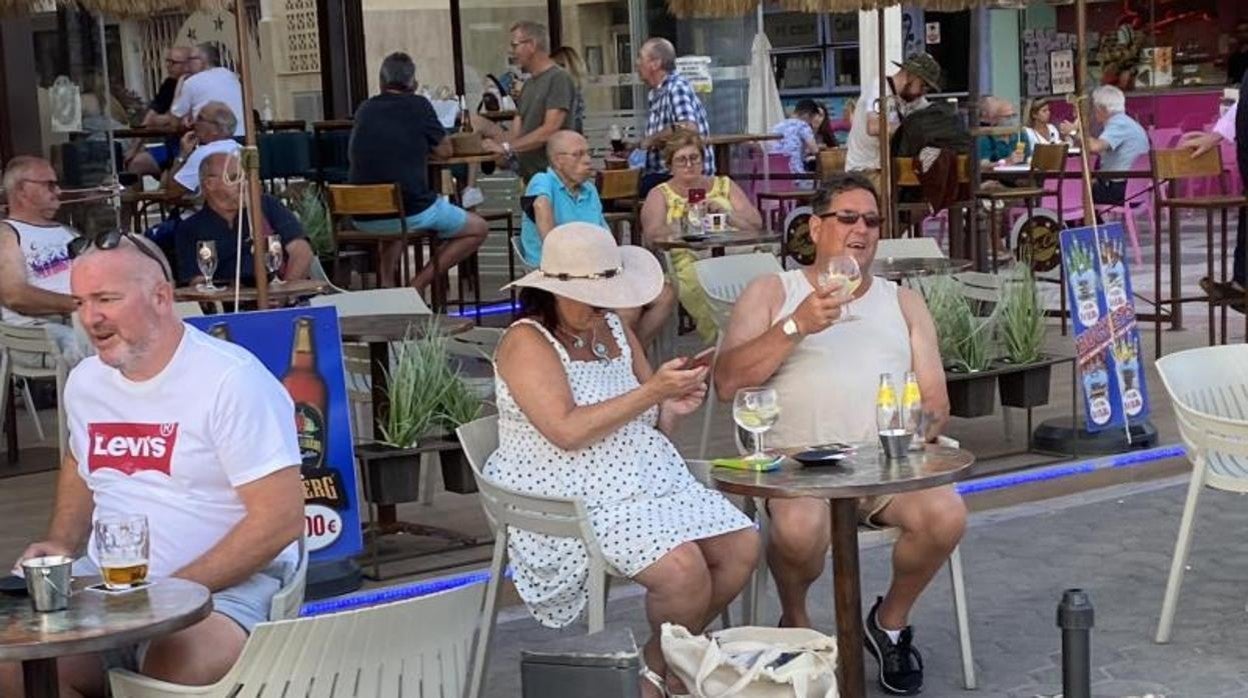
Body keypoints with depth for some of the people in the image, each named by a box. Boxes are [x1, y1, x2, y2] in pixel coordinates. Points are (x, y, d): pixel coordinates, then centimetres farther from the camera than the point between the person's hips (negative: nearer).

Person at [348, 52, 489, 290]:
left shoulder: (364, 109, 10)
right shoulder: (417, 105, -3)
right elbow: (445, 151, 8)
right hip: (411, 211, -6)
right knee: (478, 229, 13)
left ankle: (386, 283, 19)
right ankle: (416, 287, 2)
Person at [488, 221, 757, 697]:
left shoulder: (615, 329, 13)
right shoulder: (527, 342, -9)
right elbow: (568, 431, -22)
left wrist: (673, 407, -5)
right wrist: (651, 392, -21)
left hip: (650, 479, 8)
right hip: (574, 501, -8)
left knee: (742, 546, -7)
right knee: (683, 569, -26)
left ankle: (669, 657, 11)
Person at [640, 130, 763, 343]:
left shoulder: (724, 185, 24)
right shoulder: (660, 194, 18)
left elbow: (756, 222, 14)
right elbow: (652, 233, 0)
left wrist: (724, 213, -2)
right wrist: (688, 220, -11)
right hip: (688, 261, -2)